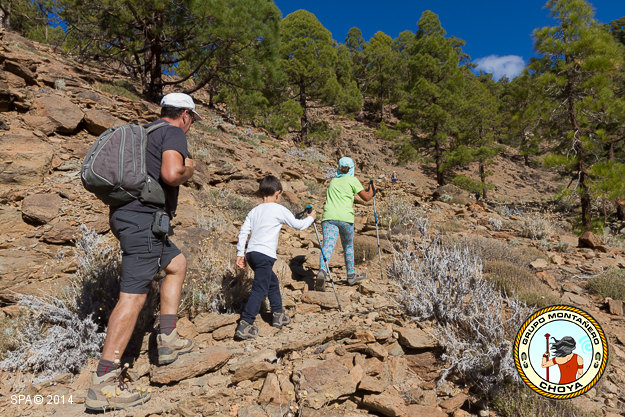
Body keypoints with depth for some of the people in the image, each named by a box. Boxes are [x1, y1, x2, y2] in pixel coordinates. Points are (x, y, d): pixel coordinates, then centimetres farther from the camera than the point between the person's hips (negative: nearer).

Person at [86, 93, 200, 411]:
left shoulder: (145, 133, 22)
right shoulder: (173, 133, -5)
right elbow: (171, 174, -24)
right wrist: (188, 170, -3)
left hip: (126, 215, 10)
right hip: (144, 218, -10)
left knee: (177, 263, 21)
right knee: (133, 295, -10)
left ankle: (167, 340, 19)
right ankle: (103, 384, -6)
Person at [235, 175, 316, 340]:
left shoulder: (254, 211, 15)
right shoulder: (280, 209, -1)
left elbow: (243, 232, 11)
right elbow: (298, 225, 8)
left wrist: (240, 253, 15)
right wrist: (310, 218, 26)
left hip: (251, 253, 8)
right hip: (265, 255, -8)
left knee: (273, 282, 22)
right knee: (260, 289, -7)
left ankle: (279, 315, 33)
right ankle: (245, 325, -12)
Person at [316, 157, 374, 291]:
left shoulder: (333, 181, 23)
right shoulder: (352, 180, 9)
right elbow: (366, 197, 8)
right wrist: (371, 190, 28)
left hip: (328, 217, 2)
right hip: (345, 217, -2)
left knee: (328, 246, -12)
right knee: (348, 246, 19)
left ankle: (322, 271, -38)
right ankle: (351, 276, 30)